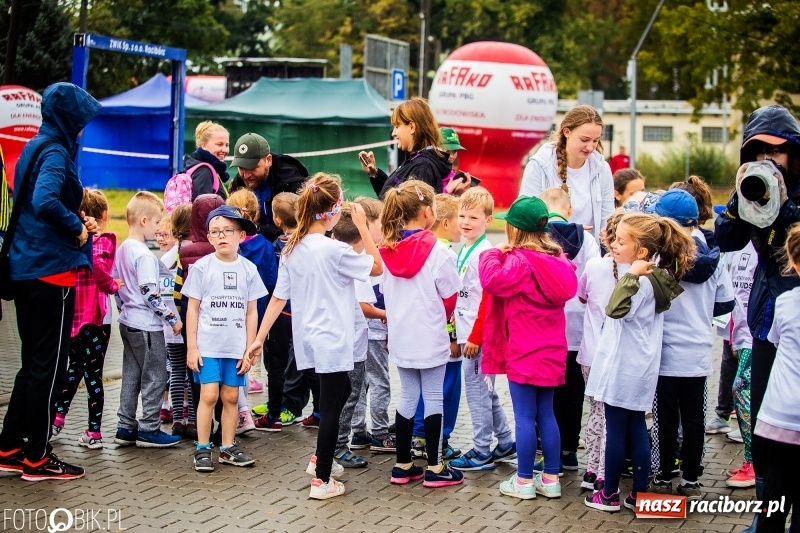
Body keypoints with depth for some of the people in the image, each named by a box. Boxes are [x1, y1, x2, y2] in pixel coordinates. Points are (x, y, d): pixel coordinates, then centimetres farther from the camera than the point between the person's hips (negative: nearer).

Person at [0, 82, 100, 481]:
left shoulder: (34, 148, 14)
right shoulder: (55, 152, -14)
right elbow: (45, 202, -32)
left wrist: (77, 221, 7)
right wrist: (78, 227, -16)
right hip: (51, 270, -9)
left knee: (33, 363, 16)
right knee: (49, 366, -1)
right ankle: (36, 458, 6)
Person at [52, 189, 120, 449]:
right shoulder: (105, 241, -9)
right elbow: (97, 264, -27)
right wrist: (113, 286, -12)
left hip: (73, 316, 5)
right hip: (96, 317, -5)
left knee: (74, 368, 21)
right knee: (93, 373, 1)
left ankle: (57, 419, 20)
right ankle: (93, 433, 5)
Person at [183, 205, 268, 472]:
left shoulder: (248, 269, 4)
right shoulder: (202, 267, -2)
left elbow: (251, 312, 7)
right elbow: (192, 309, 0)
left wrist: (251, 349, 3)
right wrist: (191, 347, -4)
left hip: (236, 347, 2)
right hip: (207, 345, -2)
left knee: (231, 396, 7)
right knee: (209, 394, -6)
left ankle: (228, 448, 17)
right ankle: (202, 449, 3)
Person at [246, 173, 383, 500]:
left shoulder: (292, 249, 3)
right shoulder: (334, 250, -18)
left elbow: (278, 297, 6)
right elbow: (377, 267, -7)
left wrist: (259, 338, 9)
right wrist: (362, 226, -5)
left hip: (309, 337, 8)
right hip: (332, 339, -8)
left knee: (341, 391, 26)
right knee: (331, 407, 0)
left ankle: (320, 458, 33)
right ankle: (321, 481, 5)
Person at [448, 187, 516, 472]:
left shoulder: (485, 253, -16)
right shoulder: (464, 251, 12)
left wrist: (475, 337, -18)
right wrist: (460, 335, 17)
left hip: (480, 335, -9)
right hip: (467, 334, 9)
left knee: (477, 389, -2)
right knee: (484, 391, 16)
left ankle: (482, 452, 7)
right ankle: (506, 444, 27)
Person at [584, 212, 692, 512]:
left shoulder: (642, 283, -19)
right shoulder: (652, 278, 9)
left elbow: (616, 308, -37)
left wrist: (630, 275, -33)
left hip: (622, 368, -9)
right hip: (637, 368, 9)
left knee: (615, 431, 1)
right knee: (636, 430, 12)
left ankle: (609, 495, 10)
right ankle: (639, 495, 17)